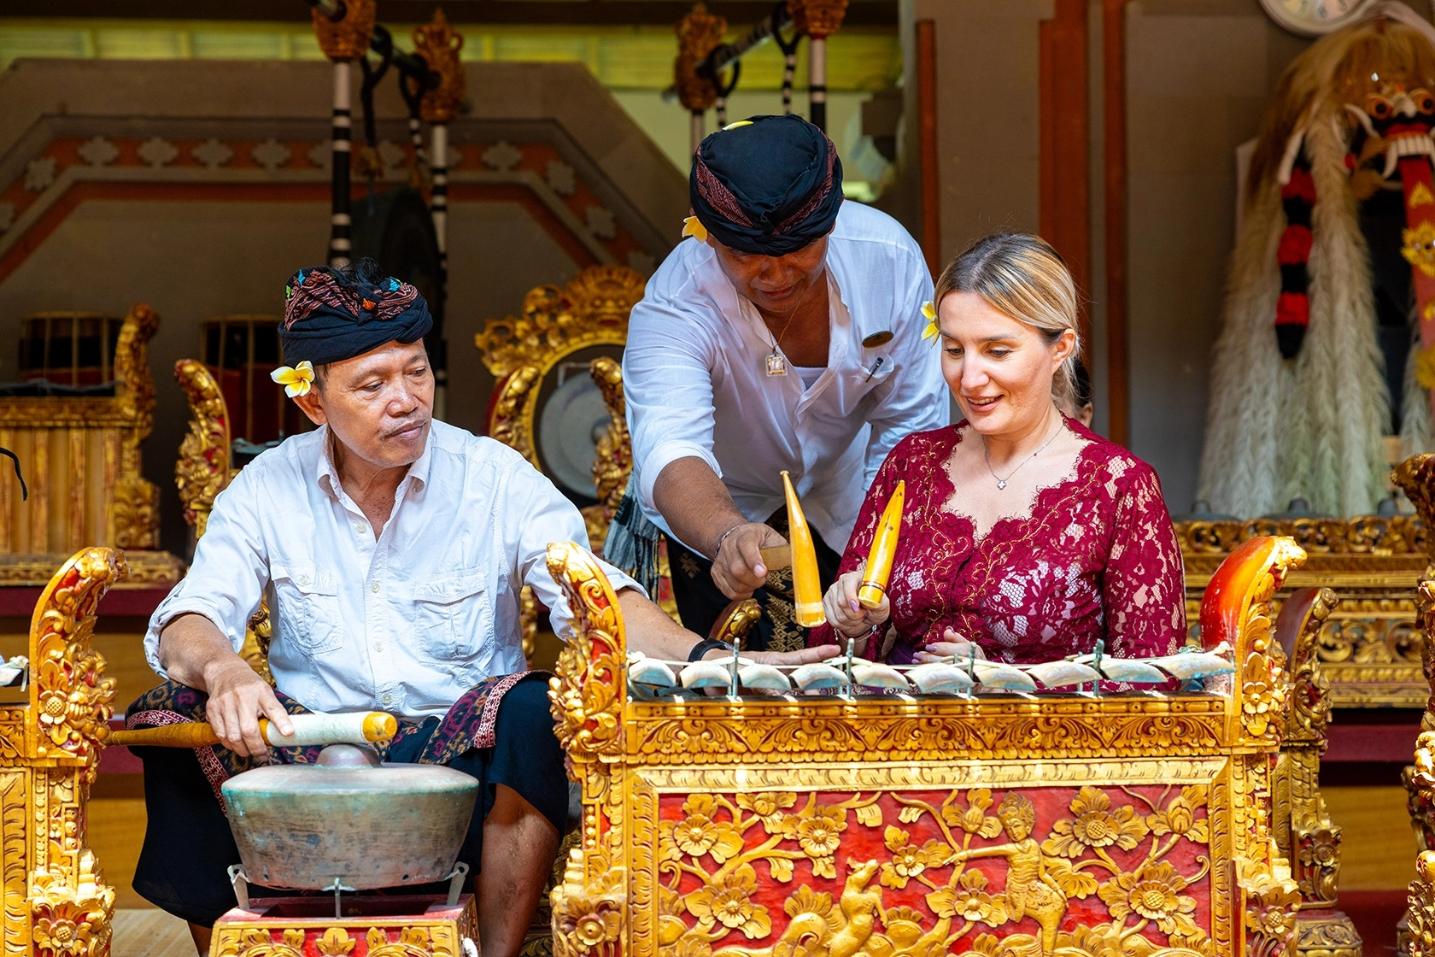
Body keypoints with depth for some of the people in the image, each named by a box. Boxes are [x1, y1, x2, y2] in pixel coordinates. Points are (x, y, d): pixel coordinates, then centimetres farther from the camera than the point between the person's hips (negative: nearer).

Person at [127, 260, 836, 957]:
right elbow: (188, 622, -4)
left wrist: (705, 660, -32)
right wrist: (221, 669, -30)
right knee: (175, 719, -23)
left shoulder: (496, 479, 0)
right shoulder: (269, 488, 5)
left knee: (533, 710, -32)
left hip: (462, 758, -1)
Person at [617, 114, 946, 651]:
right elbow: (671, 452, -50)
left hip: (844, 501, 3)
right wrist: (729, 537, -71)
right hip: (720, 509, -2)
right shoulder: (673, 308, -34)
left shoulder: (889, 259, -25)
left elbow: (910, 424, -15)